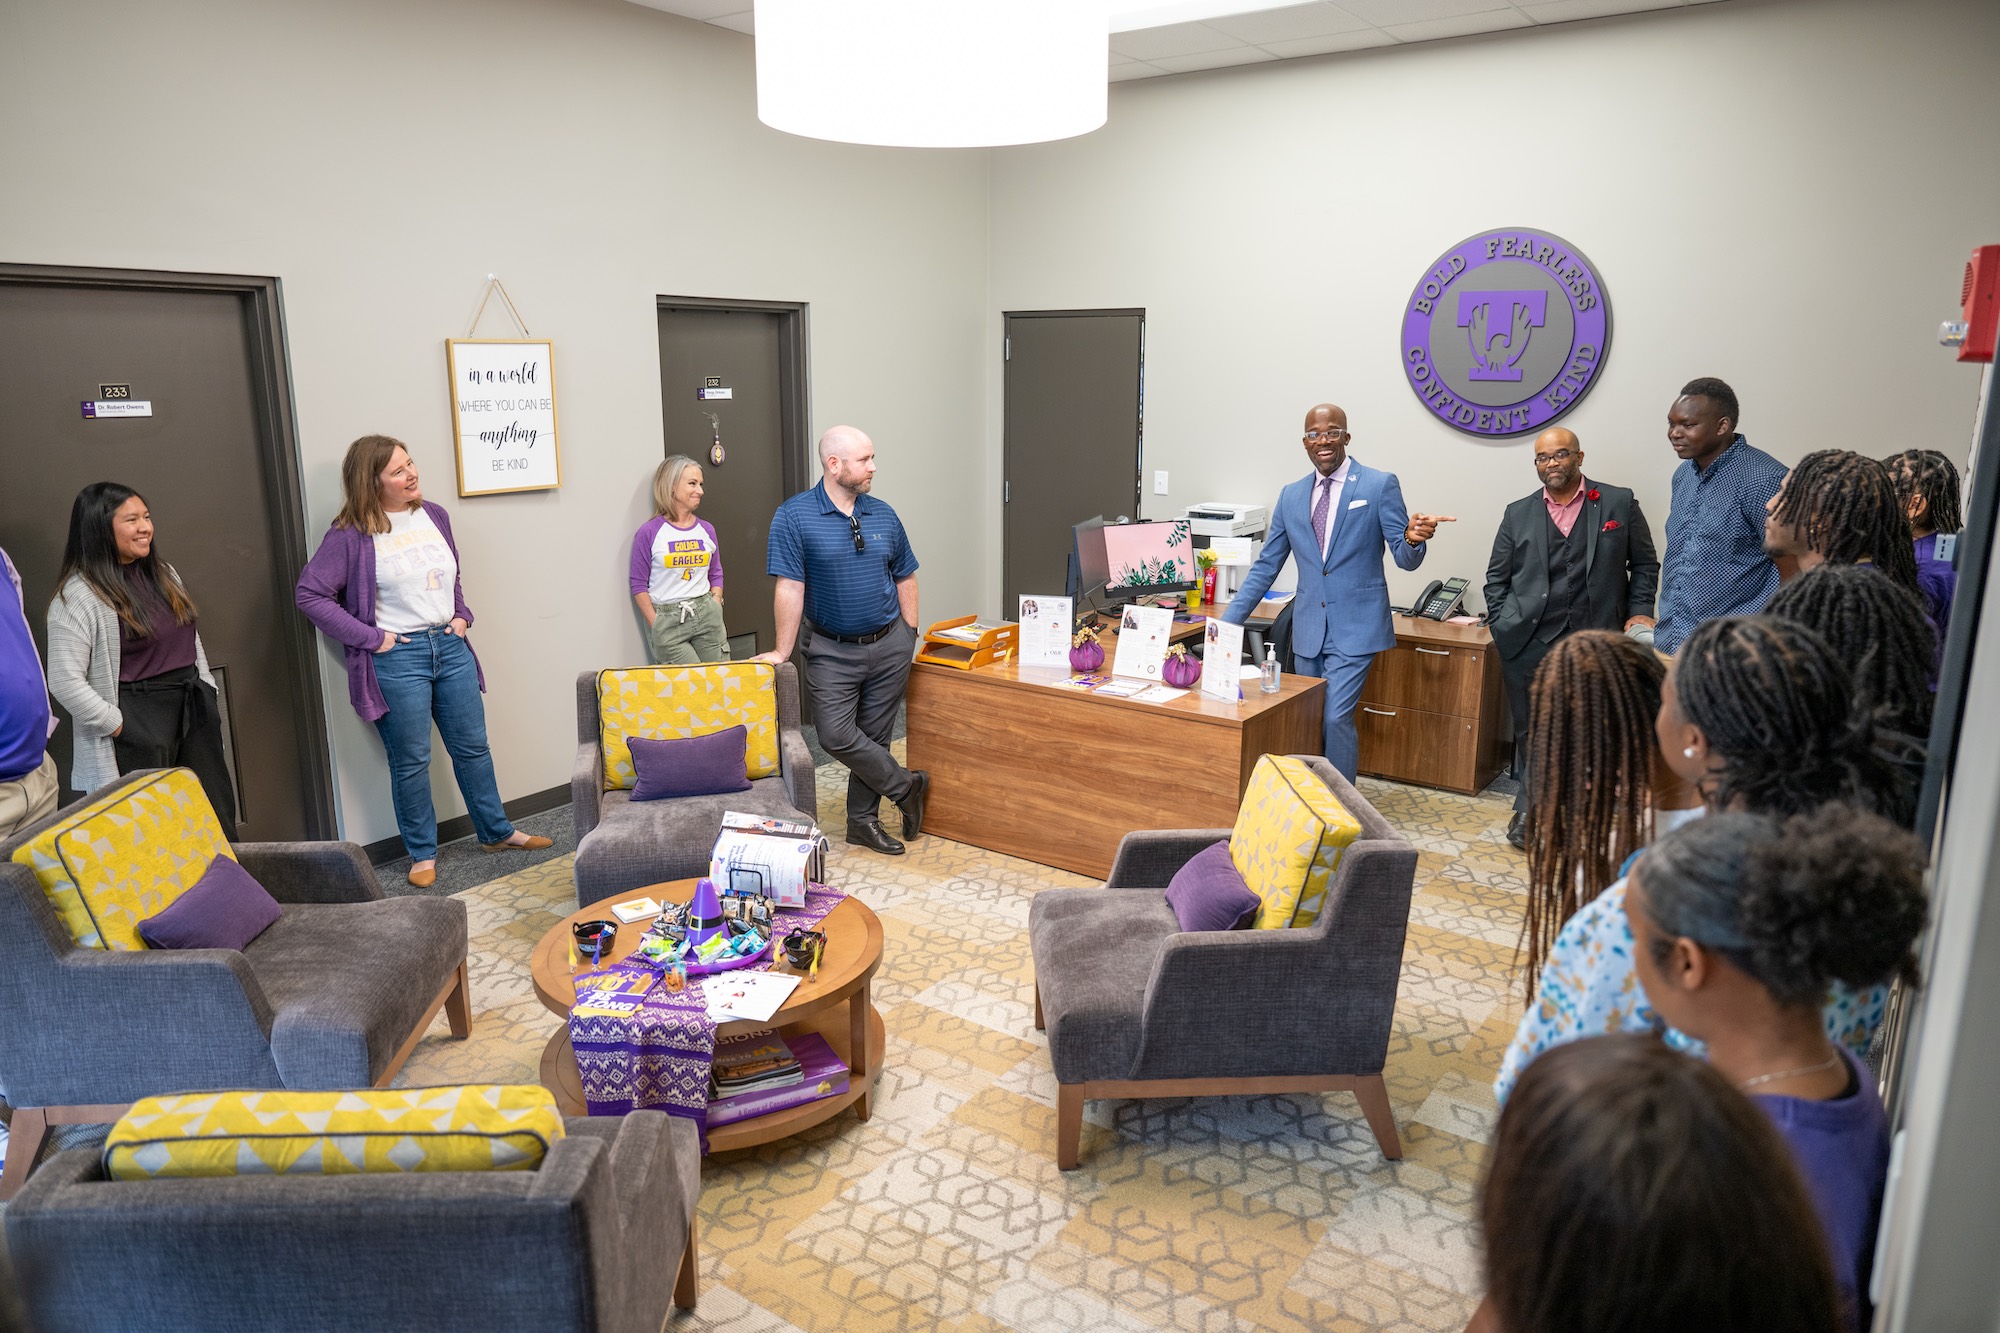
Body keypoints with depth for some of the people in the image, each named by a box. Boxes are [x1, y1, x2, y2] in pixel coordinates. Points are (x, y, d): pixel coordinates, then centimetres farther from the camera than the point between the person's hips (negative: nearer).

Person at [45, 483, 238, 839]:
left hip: (193, 715, 7)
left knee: (220, 823, 9)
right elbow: (65, 681, -16)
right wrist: (117, 726, -14)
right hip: (137, 727, -7)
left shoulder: (163, 574, 12)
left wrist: (206, 698, 15)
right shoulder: (78, 596, -11)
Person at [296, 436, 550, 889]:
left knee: (472, 746, 14)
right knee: (411, 761, 5)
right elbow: (311, 595, -12)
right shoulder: (351, 534, -11)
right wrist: (370, 637, -13)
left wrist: (461, 615, 8)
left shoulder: (434, 515, 7)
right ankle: (422, 853, 19)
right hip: (398, 657, -5)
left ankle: (496, 832, 28)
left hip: (450, 646, 5)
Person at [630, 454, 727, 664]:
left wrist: (715, 609, 2)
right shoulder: (649, 533, -5)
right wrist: (657, 628, -8)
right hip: (668, 620, -4)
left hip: (706, 615, 4)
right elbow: (639, 585, -3)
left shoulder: (707, 530, 8)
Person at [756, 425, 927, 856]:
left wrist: (909, 635, 7)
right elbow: (790, 588, -13)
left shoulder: (883, 514, 3)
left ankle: (863, 820, 23)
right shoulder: (794, 516, -10)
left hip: (888, 645, 3)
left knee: (874, 735, 8)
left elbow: (905, 577, 12)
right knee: (836, 734, -12)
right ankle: (906, 786, 8)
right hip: (832, 650, -3)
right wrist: (783, 652, -12)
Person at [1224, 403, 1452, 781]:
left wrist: (1413, 539, -30)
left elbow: (1405, 559, -5)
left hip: (1355, 627, -5)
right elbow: (1266, 567, 11)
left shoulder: (1380, 485, -4)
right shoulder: (1291, 496, 8)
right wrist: (1228, 622, 3)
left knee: (1336, 718, -13)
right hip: (1308, 630, 5)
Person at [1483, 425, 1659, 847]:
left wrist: (1639, 611, 0)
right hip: (1529, 643, 2)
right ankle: (1529, 812, 20)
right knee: (1531, 733, 8)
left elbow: (1645, 565, 10)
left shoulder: (1619, 503, 6)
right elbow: (1496, 578, 13)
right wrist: (1501, 625, 3)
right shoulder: (1518, 514, 11)